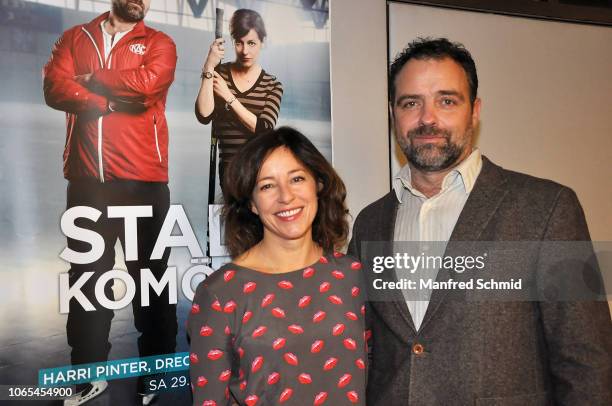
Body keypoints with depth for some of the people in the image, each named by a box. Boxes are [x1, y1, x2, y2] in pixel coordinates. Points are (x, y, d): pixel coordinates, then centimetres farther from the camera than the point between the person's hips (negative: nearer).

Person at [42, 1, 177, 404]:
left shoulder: (159, 42, 8)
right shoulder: (75, 38, 15)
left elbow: (147, 82, -13)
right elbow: (55, 87, -2)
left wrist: (91, 78, -1)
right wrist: (114, 102, -11)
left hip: (144, 179, -2)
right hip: (87, 178, 3)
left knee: (150, 274, 4)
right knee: (86, 274, 7)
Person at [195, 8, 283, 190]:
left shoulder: (272, 85, 1)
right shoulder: (219, 73, 4)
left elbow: (264, 130, -13)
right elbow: (204, 116, -12)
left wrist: (228, 97, -12)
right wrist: (209, 66, -16)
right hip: (229, 167, 1)